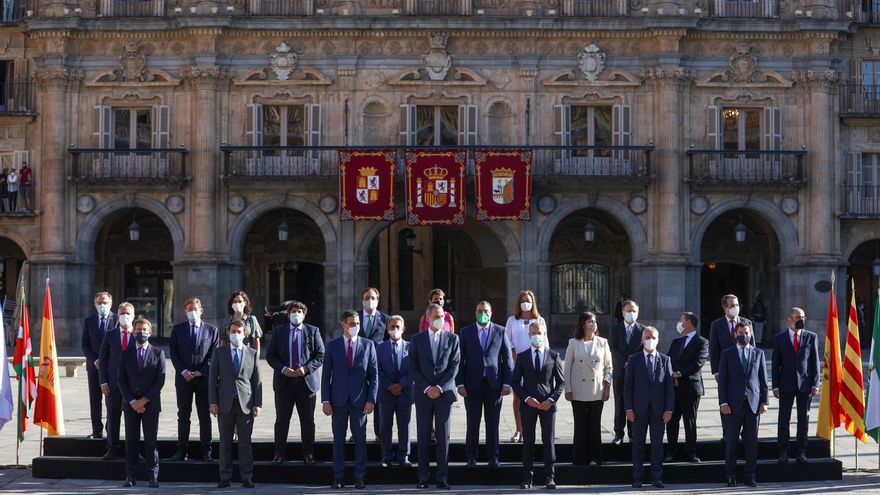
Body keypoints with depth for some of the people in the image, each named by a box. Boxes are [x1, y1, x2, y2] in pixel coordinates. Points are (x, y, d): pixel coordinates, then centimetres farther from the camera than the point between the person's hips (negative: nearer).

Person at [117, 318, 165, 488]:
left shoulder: (158, 353, 3)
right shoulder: (126, 354, 8)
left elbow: (160, 381, -3)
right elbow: (122, 381, 4)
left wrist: (144, 400, -10)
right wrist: (132, 402, -9)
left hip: (150, 404, -2)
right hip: (131, 404, 2)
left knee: (151, 440, 1)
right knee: (131, 441, 3)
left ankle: (153, 476, 5)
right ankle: (130, 476, 6)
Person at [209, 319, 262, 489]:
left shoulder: (252, 353, 10)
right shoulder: (219, 353, 9)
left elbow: (257, 380, 8)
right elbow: (212, 378, 6)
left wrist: (258, 404, 0)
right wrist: (213, 402, -3)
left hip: (246, 404, 0)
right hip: (225, 404, 0)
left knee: (245, 443, 1)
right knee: (225, 442, 2)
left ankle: (247, 478, 4)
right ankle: (225, 478, 7)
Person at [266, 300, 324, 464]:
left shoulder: (313, 331, 6)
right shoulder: (278, 331, 8)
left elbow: (320, 355, 2)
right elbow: (270, 355, 5)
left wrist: (306, 368, -13)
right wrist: (282, 369, -11)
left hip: (306, 381, 0)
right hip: (284, 382, 0)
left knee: (308, 420, 4)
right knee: (282, 420, 4)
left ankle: (308, 454, 10)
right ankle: (279, 454, 10)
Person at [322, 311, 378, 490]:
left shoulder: (368, 345, 4)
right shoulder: (332, 345, 5)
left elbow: (374, 375, 4)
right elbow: (326, 375, 4)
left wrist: (371, 400, -5)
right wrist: (325, 400, -3)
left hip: (360, 400, 0)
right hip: (339, 400, 0)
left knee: (360, 439, 2)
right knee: (338, 439, 4)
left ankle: (360, 478, 9)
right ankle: (338, 478, 9)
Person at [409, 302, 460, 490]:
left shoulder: (452, 338, 6)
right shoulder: (417, 339, 6)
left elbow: (454, 366, 0)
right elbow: (413, 368, 3)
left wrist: (440, 388, -10)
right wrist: (426, 388, -9)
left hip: (444, 392, 0)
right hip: (423, 394, 0)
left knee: (443, 437, 0)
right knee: (423, 437, 2)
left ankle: (442, 478, 3)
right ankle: (423, 477, 6)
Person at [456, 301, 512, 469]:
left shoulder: (501, 332, 5)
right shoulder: (465, 332, 6)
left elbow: (508, 359, 4)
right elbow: (460, 360, 4)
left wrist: (507, 383, -3)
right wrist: (460, 383, -4)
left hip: (494, 384, 0)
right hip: (472, 384, 0)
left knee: (493, 423, 4)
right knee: (472, 423, 3)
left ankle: (493, 457, 12)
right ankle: (471, 457, 11)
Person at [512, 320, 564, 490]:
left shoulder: (554, 356, 5)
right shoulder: (522, 357, 6)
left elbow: (561, 382, 5)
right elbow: (515, 382, 5)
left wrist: (551, 399, -8)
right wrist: (527, 398, -9)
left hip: (548, 404, 0)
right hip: (528, 405, 0)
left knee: (549, 441, 1)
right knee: (528, 442, 3)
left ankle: (550, 477, 7)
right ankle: (527, 478, 6)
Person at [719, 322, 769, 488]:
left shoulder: (758, 353, 11)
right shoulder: (727, 354, 6)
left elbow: (763, 379, 10)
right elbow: (722, 380, 3)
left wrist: (764, 401, 2)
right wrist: (723, 403, -5)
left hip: (753, 403, 1)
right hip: (734, 404, -1)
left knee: (752, 440, 2)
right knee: (732, 440, 0)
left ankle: (750, 475, 8)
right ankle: (731, 475, 8)